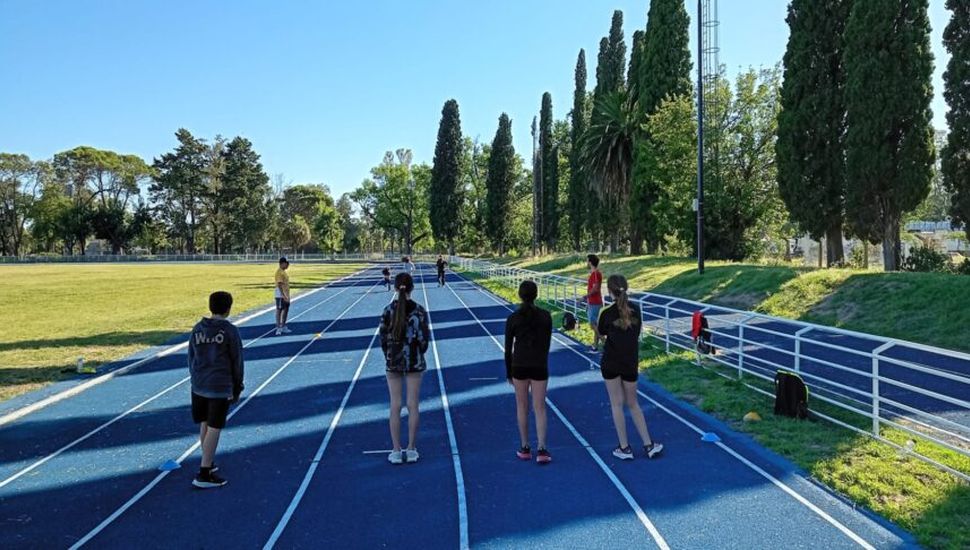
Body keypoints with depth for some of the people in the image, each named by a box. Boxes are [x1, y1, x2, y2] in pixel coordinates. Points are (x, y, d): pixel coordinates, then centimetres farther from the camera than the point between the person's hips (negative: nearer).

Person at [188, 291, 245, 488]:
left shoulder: (197, 329, 5)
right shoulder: (230, 331, -8)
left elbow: (191, 358, 11)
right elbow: (237, 361, -5)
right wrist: (237, 388, 5)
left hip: (199, 386, 5)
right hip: (220, 388, -5)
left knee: (204, 425, 18)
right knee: (214, 428, 0)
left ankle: (208, 462, 34)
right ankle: (204, 474, 1)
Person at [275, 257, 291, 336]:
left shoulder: (284, 272, 14)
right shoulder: (279, 272, -16)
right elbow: (279, 284, -22)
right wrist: (283, 295, -26)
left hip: (286, 295, 10)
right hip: (281, 295, -10)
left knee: (286, 310, 14)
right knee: (279, 310, -2)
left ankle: (283, 327, 23)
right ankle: (278, 328, 3)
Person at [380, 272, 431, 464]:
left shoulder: (388, 310, -6)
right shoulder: (419, 310, -8)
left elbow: (383, 338, -3)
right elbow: (424, 339, -6)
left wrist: (389, 357, 11)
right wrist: (418, 355, 10)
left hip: (393, 362, 1)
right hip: (415, 362, 0)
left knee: (395, 406, 6)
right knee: (413, 406, 7)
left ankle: (396, 451, 10)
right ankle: (411, 450, 14)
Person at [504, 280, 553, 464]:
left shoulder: (513, 318, -6)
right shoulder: (545, 316, -4)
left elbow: (508, 348, -2)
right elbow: (547, 343, 4)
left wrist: (508, 372, 9)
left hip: (519, 366, 0)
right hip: (540, 366, 0)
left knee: (522, 407, 13)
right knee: (540, 407, 6)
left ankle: (525, 448, 20)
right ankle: (541, 449, -1)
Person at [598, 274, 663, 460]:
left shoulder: (608, 313, -14)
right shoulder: (635, 309, -1)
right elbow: (637, 332, 8)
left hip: (611, 363, -4)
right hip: (631, 363, 4)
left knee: (617, 404, 7)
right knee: (633, 404, 17)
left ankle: (624, 448, 12)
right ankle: (649, 445, 17)